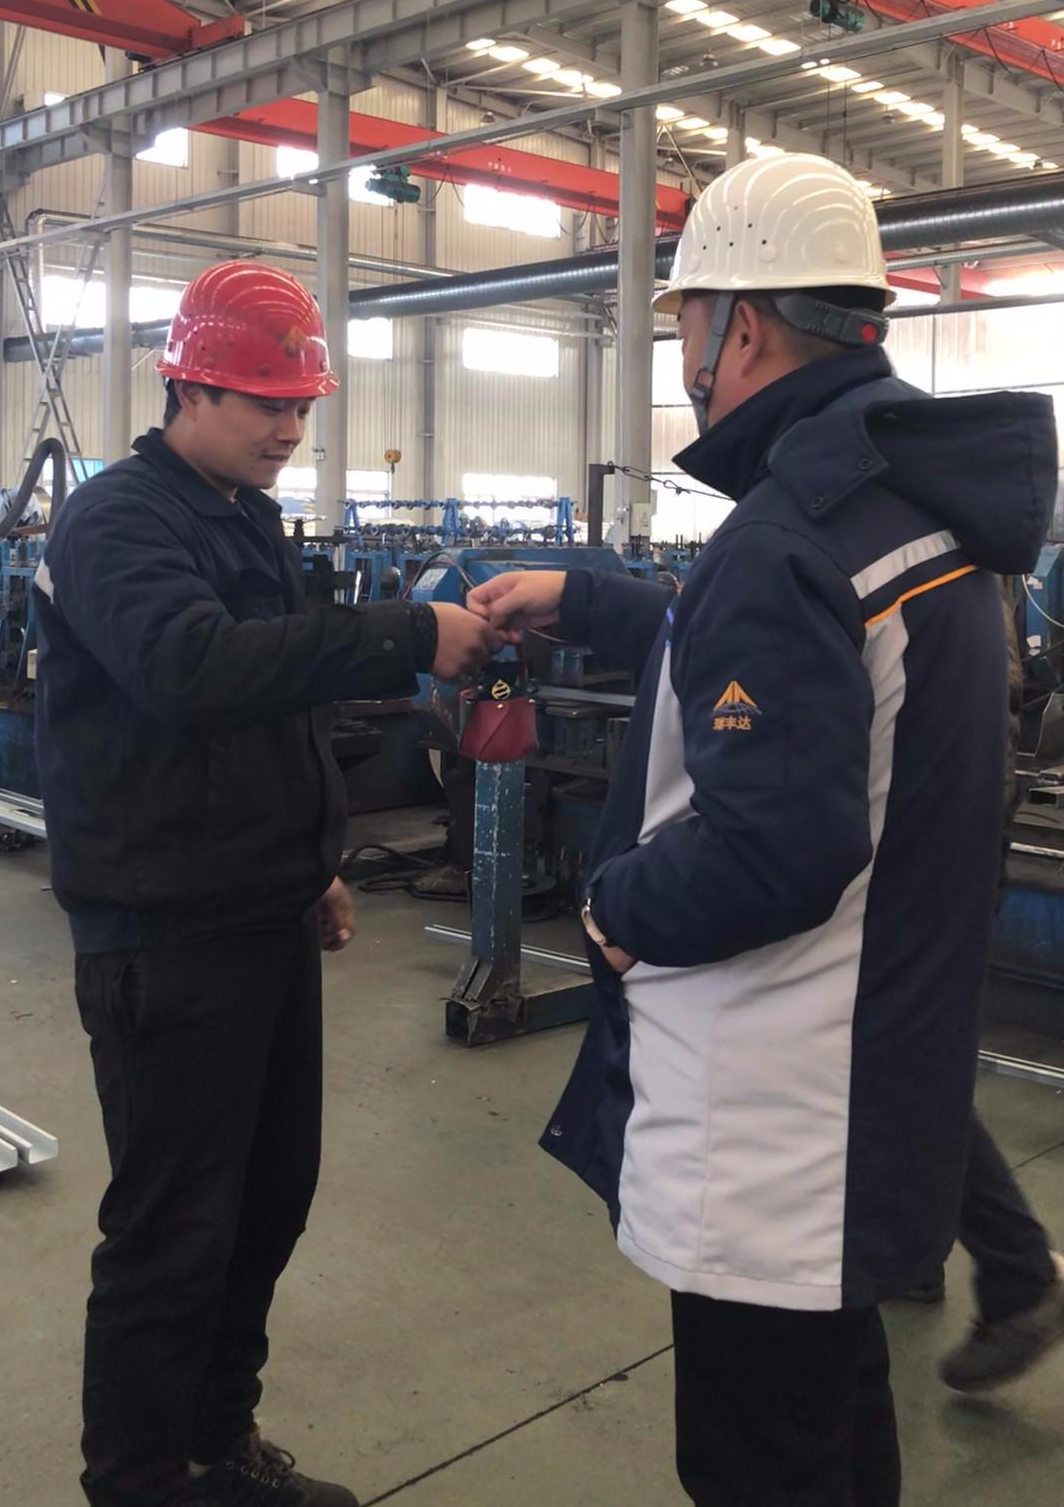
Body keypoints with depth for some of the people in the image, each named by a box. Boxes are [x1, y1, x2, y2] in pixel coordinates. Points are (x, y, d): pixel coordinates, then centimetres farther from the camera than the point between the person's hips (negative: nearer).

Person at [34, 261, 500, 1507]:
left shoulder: (248, 518, 14)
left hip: (266, 917, 9)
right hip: (166, 936, -9)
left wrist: (315, 864, 20)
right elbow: (193, 668, -34)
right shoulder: (115, 521, -14)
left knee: (270, 1197, 16)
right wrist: (408, 639, -35)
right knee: (171, 1229, 0)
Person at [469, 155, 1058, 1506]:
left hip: (779, 1126, -10)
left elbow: (772, 844, -33)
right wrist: (579, 603, 26)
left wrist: (618, 901, -14)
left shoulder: (793, 527, -25)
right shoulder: (917, 493, 6)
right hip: (874, 1080, 10)